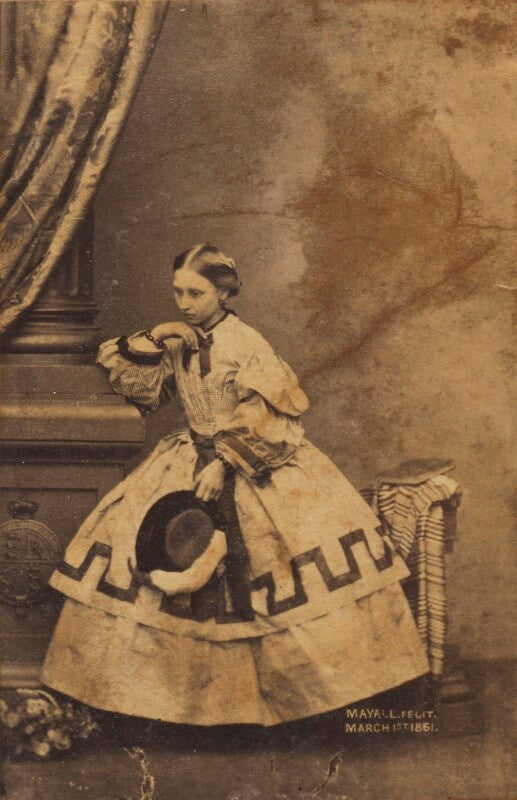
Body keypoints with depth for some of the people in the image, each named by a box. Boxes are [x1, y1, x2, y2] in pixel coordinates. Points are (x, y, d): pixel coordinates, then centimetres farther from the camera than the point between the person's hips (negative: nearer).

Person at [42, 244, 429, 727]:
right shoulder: (177, 343, 4)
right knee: (126, 531, -5)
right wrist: (151, 341, -10)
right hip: (192, 459, 5)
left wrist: (224, 464, -21)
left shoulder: (246, 344, -12)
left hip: (255, 461, -5)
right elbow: (129, 383, 4)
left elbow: (263, 419, -16)